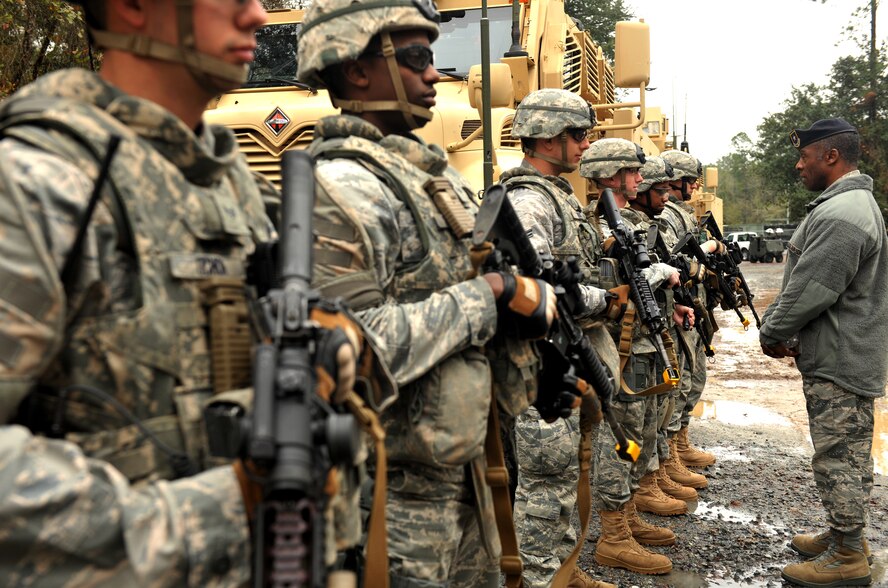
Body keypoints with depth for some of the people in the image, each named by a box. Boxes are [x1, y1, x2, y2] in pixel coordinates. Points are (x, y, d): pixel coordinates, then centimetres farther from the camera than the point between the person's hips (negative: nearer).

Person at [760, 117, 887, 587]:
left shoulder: (840, 216, -23)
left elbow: (808, 292, -23)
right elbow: (798, 282, 16)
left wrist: (772, 332, -8)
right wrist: (776, 325, 8)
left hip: (839, 362, -11)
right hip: (849, 357, 11)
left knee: (838, 456, -2)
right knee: (848, 454, 19)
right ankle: (845, 535, 32)